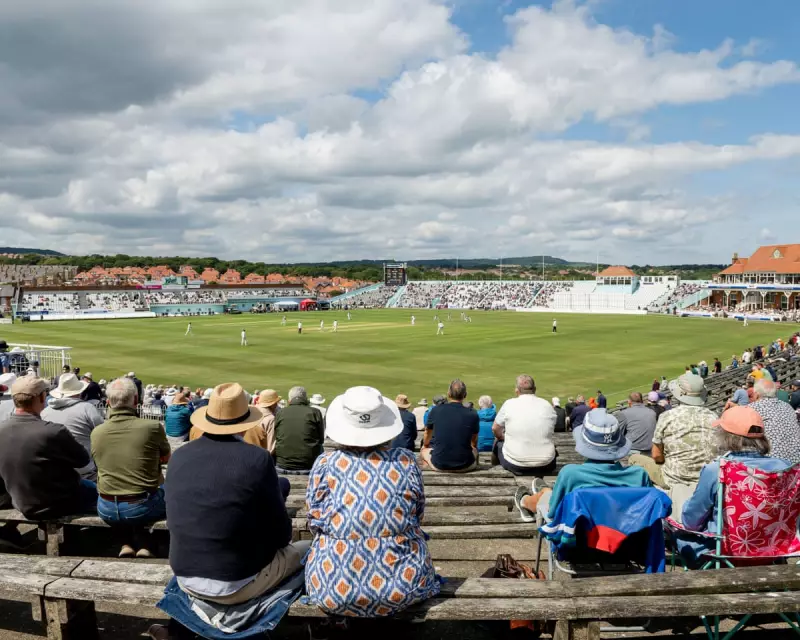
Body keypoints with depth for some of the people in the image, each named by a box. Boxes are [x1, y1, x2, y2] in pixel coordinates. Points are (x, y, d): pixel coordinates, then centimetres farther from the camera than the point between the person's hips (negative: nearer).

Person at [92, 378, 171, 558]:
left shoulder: (96, 433, -5)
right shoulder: (152, 427, -14)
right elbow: (166, 458, 6)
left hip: (107, 511, 3)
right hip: (143, 508, -3)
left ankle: (128, 544, 22)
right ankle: (142, 543, 19)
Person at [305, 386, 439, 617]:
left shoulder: (325, 464, -10)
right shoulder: (405, 461, -7)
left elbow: (315, 524, 3)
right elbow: (417, 517, 7)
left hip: (335, 590, 0)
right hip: (403, 585, 1)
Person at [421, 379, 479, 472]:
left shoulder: (436, 410, -6)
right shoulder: (472, 414, -6)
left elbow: (427, 433, 14)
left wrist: (425, 446, 37)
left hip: (439, 465, -1)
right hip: (465, 466, 1)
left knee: (424, 450, 29)